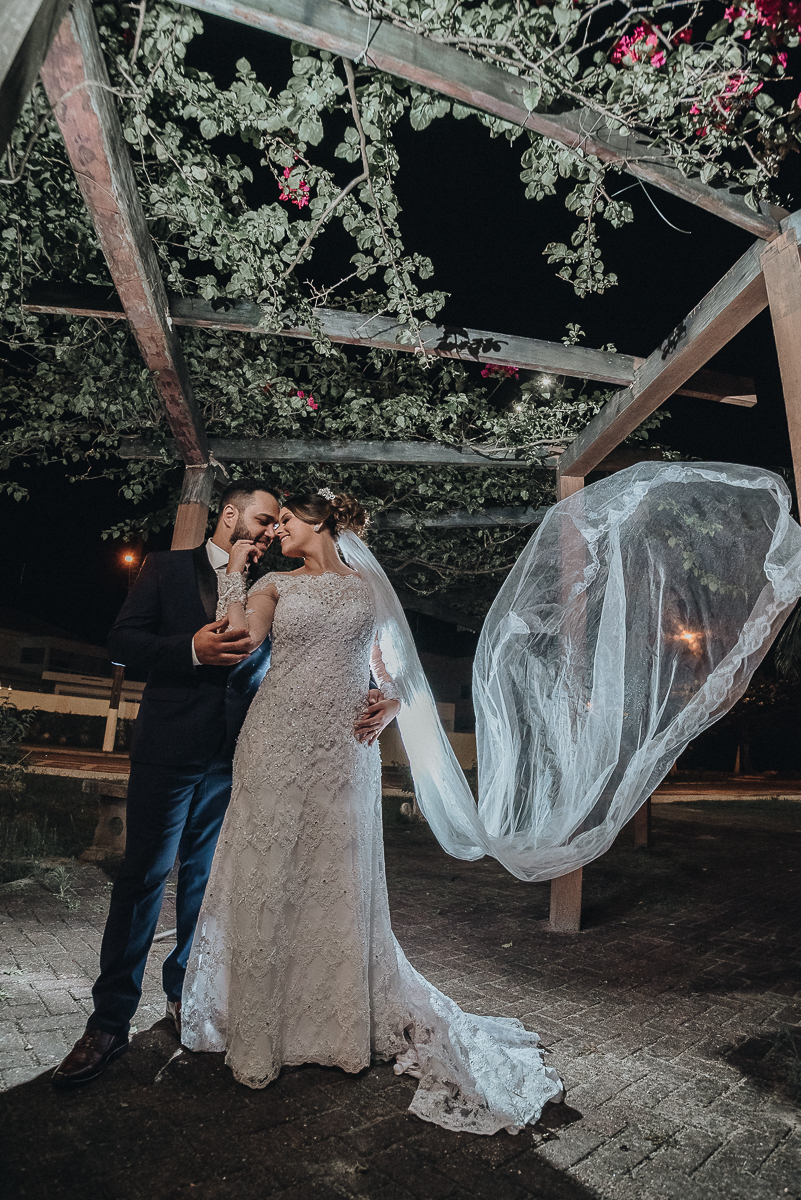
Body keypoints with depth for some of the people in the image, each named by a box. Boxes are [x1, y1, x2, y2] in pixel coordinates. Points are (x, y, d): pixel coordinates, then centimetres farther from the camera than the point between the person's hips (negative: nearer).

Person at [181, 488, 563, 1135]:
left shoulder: (369, 590, 11)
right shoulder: (275, 583, 9)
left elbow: (388, 670, 15)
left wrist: (390, 706, -4)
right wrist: (235, 569, -1)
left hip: (344, 749, 0)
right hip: (276, 742, 0)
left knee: (340, 882, 8)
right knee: (268, 878, 6)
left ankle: (347, 1022, 29)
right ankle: (260, 1030, 25)